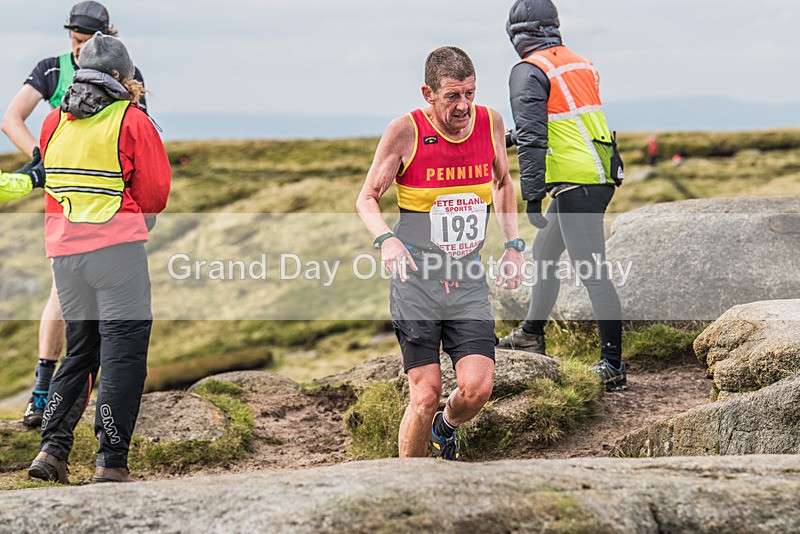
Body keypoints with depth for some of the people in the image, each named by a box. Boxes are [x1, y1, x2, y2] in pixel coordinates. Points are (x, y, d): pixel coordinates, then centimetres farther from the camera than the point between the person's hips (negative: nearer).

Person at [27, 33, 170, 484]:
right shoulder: (133, 121, -4)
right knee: (123, 353, -1)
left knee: (80, 351, 16)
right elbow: (155, 193, -2)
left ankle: (52, 449, 7)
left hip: (64, 248, 6)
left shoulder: (54, 122, 11)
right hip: (117, 248, -6)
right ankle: (112, 463, -4)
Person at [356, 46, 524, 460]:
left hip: (469, 281, 3)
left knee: (477, 388, -11)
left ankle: (446, 428, 25)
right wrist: (385, 239, -21)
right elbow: (367, 199, -1)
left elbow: (503, 183, 21)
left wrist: (513, 245, 11)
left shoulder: (490, 123, 1)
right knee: (426, 397, -8)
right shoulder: (405, 131, -10)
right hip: (416, 278, -3)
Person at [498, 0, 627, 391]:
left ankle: (612, 366, -6)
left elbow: (531, 137, -17)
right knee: (544, 252, 23)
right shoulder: (582, 65, 15)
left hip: (575, 184, -9)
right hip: (600, 178, 9)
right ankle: (531, 335, 35)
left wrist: (532, 194, -17)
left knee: (592, 273, -7)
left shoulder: (529, 71, -9)